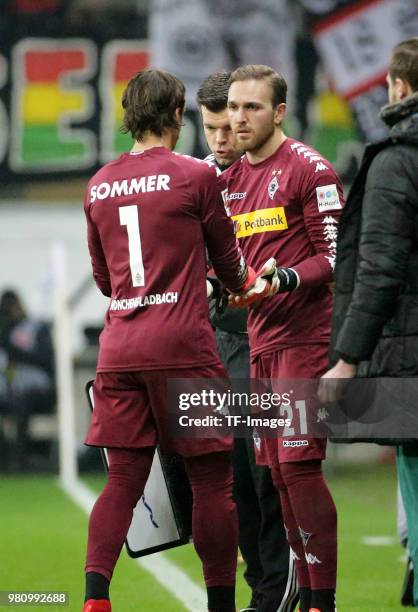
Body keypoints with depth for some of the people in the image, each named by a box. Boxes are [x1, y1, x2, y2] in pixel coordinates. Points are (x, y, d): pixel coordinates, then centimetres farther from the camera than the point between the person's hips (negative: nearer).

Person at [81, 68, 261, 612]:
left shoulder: (99, 185, 11)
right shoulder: (195, 175, -4)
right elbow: (229, 261, 8)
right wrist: (247, 284, 32)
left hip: (118, 346, 5)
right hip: (182, 344, -5)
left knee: (123, 480, 5)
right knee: (212, 480, 4)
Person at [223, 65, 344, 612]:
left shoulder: (309, 169, -7)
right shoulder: (232, 179, 16)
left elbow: (337, 259, -10)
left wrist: (286, 278, -24)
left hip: (304, 336, -8)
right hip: (261, 341, 8)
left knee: (299, 466, -12)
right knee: (278, 472, 8)